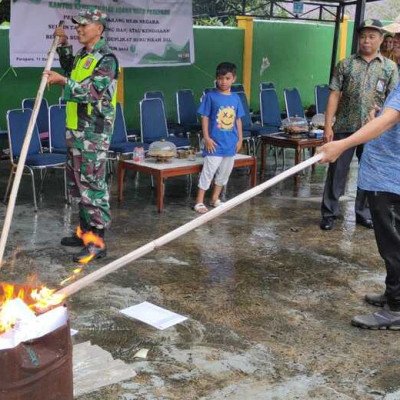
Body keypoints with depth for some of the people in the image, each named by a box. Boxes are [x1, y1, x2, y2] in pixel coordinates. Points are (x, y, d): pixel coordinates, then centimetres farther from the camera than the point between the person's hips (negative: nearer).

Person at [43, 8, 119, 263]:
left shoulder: (106, 59, -11)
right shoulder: (82, 56, 17)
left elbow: (93, 91, -22)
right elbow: (71, 70, 40)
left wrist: (63, 81, -27)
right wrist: (64, 46, 30)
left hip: (94, 133, -10)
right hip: (75, 130, 10)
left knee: (93, 185, -8)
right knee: (79, 183, 15)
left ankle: (97, 241, -5)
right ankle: (85, 231, 26)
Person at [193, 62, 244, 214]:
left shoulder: (236, 98, 6)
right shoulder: (210, 96, -6)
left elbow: (238, 120, 11)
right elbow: (205, 117, -6)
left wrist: (240, 139, 8)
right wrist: (206, 138, -11)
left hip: (231, 143, 5)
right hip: (215, 142, -5)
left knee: (224, 172, 13)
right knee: (208, 171, -4)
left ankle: (215, 198, 27)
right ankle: (199, 201, 3)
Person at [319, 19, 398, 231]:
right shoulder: (345, 64, 3)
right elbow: (334, 96, 0)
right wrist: (328, 125, -7)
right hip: (345, 127, -1)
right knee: (337, 170, 2)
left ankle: (363, 212, 23)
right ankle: (329, 213, 10)